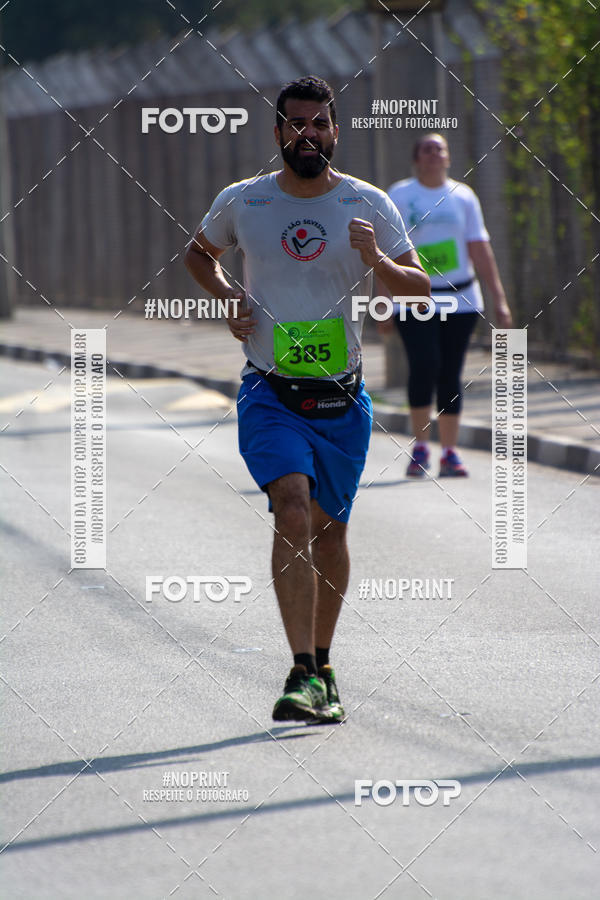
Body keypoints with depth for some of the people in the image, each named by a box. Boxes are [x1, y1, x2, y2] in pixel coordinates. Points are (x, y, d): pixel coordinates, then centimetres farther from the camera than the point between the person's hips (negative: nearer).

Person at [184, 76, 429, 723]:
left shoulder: (369, 205, -1)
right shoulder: (242, 202, -1)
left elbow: (421, 290, -1)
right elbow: (198, 252, 19)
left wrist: (377, 259, -21)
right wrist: (225, 296, 0)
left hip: (342, 398, 2)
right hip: (269, 393, -2)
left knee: (329, 528, 12)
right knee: (293, 507, -23)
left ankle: (321, 665, 32)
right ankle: (303, 673, -28)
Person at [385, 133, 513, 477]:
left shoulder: (463, 197, 8)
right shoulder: (399, 196, 2)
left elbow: (480, 250, 8)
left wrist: (499, 298, 2)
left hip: (461, 299, 2)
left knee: (451, 376, 2)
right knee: (425, 364, -19)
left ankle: (450, 454, 11)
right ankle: (420, 447, -5)